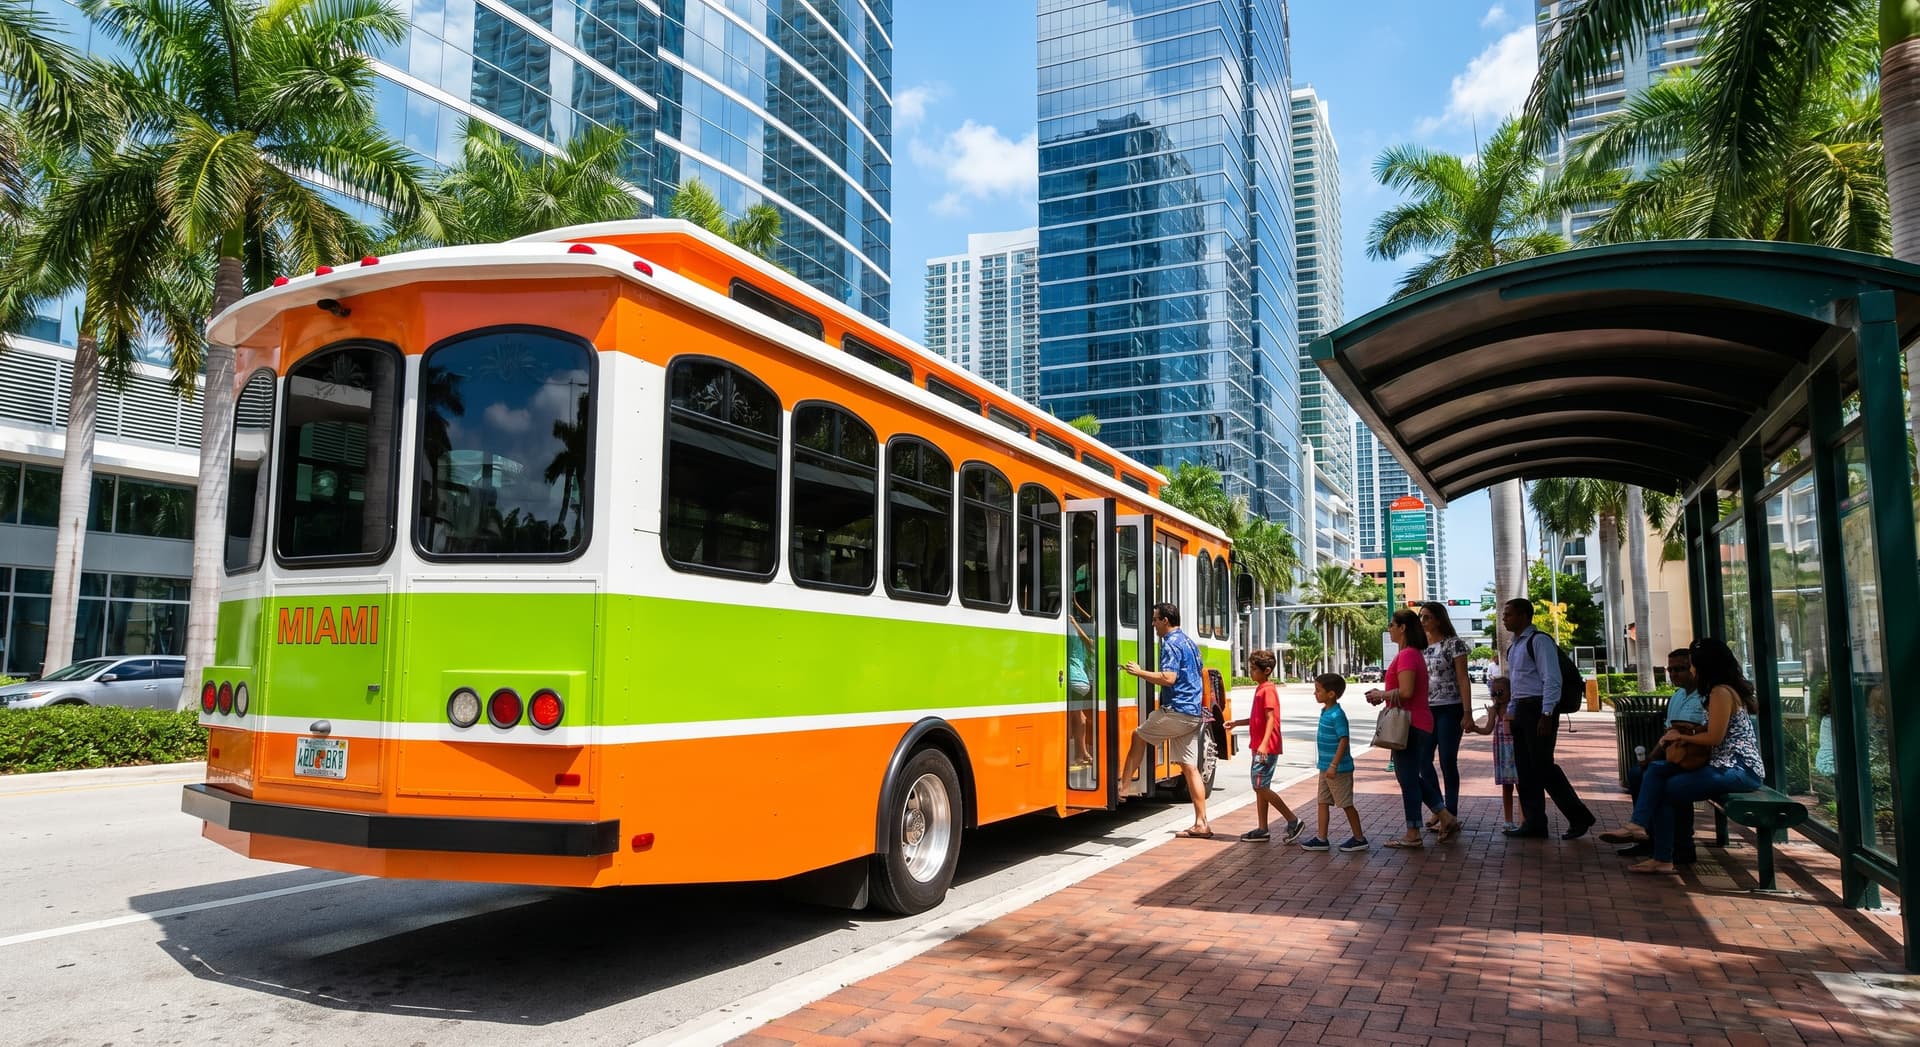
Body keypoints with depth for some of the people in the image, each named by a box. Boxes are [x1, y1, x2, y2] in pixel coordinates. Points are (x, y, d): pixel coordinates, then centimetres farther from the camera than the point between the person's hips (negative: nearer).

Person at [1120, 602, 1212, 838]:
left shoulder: (1171, 644, -11)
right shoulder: (1190, 642, 19)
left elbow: (1168, 678, -23)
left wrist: (1140, 672, -14)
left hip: (1176, 712, -9)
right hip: (1194, 714, 9)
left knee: (1139, 736, 11)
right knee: (1190, 767, 7)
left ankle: (1124, 785, 11)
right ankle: (1201, 824, 5)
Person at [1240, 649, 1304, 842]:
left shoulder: (1268, 689, -13)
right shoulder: (1260, 688, 16)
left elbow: (1270, 718, -21)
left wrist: (1264, 744, -29)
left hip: (1266, 748, -10)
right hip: (1259, 747, 10)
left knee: (1260, 787, -9)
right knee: (1260, 788, 11)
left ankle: (1293, 822, -3)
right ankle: (1262, 830, 16)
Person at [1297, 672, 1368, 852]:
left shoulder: (1337, 715, -20)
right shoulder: (1326, 711, 8)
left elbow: (1344, 740, -24)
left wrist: (1334, 765, -25)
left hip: (1338, 769, -9)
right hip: (1325, 767, 9)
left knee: (1346, 804, 3)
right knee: (1323, 802, 11)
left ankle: (1359, 839, 16)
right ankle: (1321, 839, 16)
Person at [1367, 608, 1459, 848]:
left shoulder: (1406, 655, -17)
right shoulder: (1415, 653, 15)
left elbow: (1406, 692, -25)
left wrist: (1381, 694, -10)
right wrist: (1383, 694, 10)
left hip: (1410, 725, -10)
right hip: (1418, 723, 10)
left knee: (1408, 778, -2)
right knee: (1414, 777, 19)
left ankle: (1412, 836, 6)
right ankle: (1446, 818, 21)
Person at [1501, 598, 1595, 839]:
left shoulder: (1539, 641, -11)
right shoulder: (1514, 646, 17)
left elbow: (1552, 680, -17)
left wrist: (1546, 715, -22)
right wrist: (1511, 715, 17)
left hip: (1539, 709, -9)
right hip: (1521, 710, 9)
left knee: (1543, 766, -8)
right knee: (1525, 769, 8)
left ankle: (1579, 817, 6)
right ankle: (1534, 824, 13)